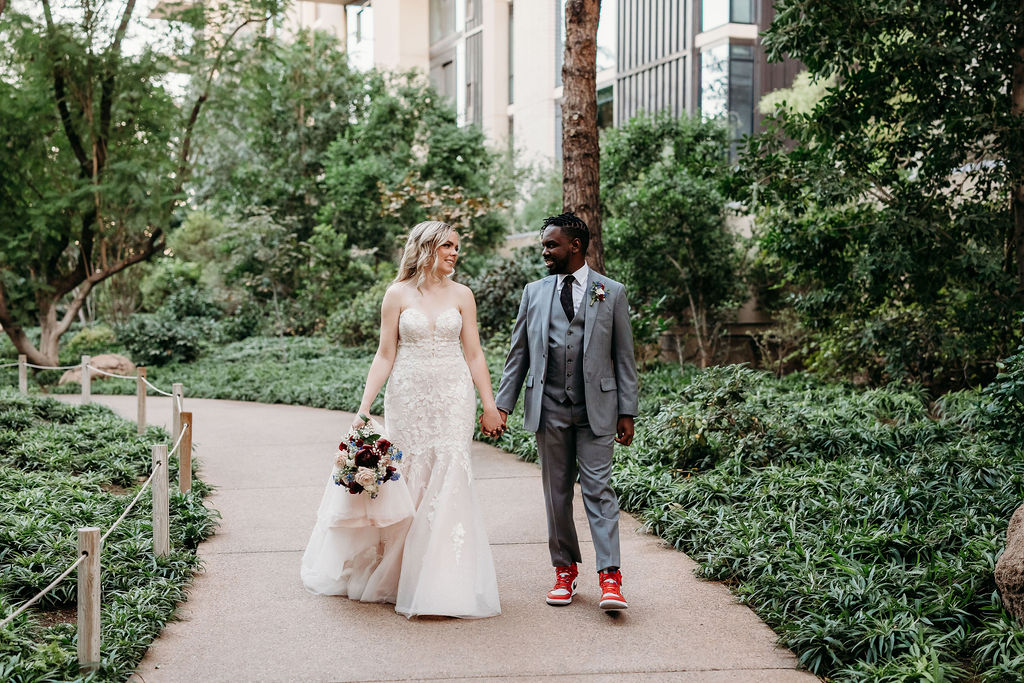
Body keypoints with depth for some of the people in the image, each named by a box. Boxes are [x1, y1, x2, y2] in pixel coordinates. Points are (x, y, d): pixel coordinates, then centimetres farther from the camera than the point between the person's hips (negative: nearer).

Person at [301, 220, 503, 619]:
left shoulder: (461, 295, 7)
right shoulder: (398, 294, 2)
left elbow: (473, 354, 7)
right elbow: (385, 355, 1)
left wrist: (490, 406, 2)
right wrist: (364, 407, -5)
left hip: (453, 398, 1)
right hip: (408, 398, -1)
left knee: (448, 481, -4)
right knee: (406, 481, 2)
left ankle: (444, 584, 5)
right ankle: (397, 576, 20)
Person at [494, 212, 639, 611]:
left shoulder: (611, 293, 3)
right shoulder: (534, 293, 10)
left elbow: (624, 357, 3)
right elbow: (518, 353, 12)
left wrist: (627, 412, -2)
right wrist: (502, 404, 4)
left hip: (596, 409, -3)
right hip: (549, 410, 3)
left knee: (598, 488, -7)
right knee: (557, 493, 8)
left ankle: (609, 577, -8)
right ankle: (565, 569, 19)